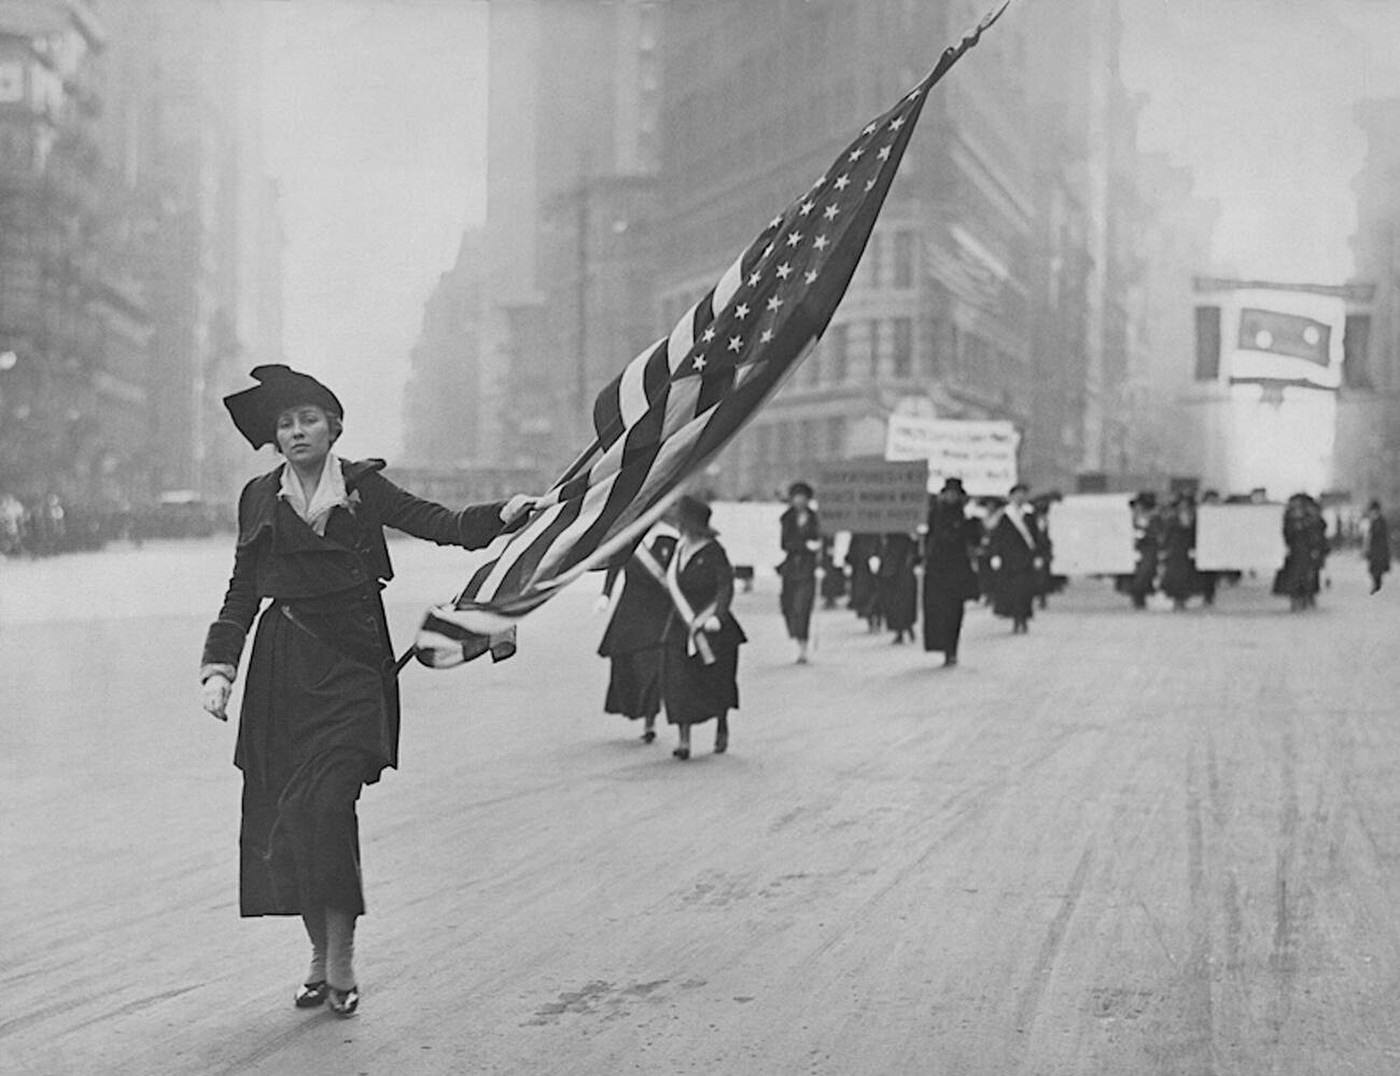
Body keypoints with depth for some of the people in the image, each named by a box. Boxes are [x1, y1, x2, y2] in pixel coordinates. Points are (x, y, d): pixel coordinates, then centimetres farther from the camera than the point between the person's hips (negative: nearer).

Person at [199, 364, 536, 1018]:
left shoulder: (363, 486, 4)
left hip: (350, 664, -3)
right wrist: (219, 667, 2)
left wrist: (503, 515, -22)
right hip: (281, 667, 3)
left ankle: (341, 962, -3)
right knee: (281, 812, 1)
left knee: (326, 804, -13)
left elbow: (438, 523, -5)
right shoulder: (260, 498, 11)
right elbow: (242, 591, 12)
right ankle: (319, 956, 16)